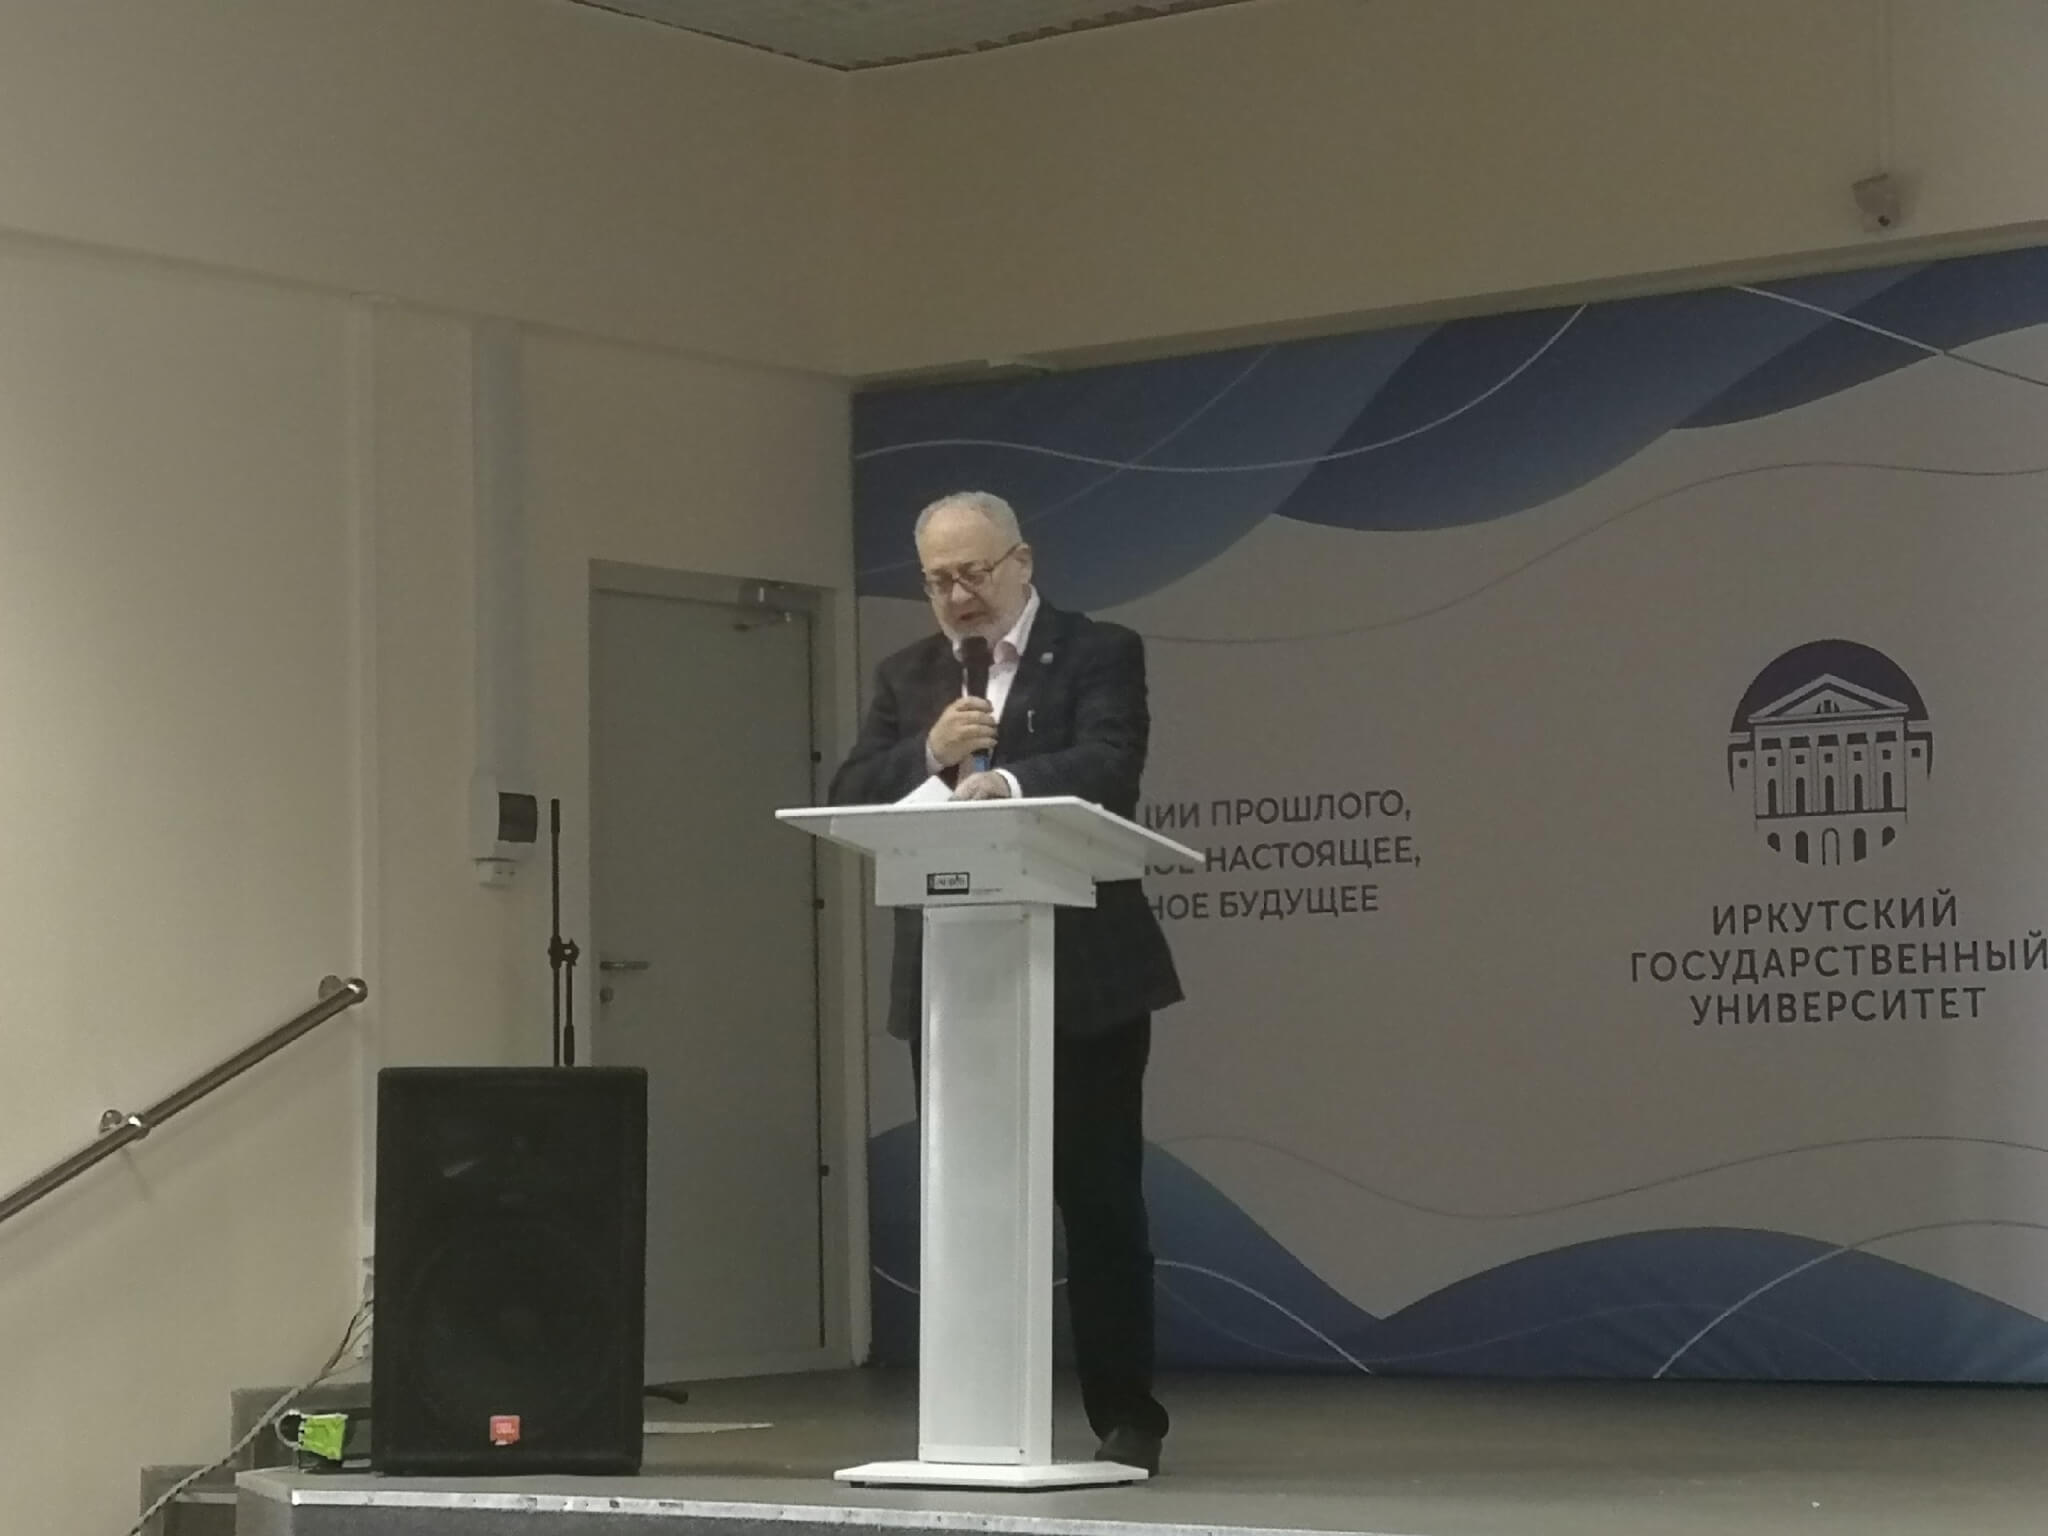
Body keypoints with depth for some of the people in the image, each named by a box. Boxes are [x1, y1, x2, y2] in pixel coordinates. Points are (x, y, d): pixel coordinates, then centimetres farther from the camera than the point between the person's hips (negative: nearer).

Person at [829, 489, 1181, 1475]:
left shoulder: (1099, 654, 0)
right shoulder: (907, 676, 13)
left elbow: (1108, 764, -18)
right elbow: (850, 799, 4)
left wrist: (1009, 781, -36)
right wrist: (928, 753, -14)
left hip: (1080, 978, -4)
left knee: (1100, 1202, 2)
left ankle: (1125, 1419, 10)